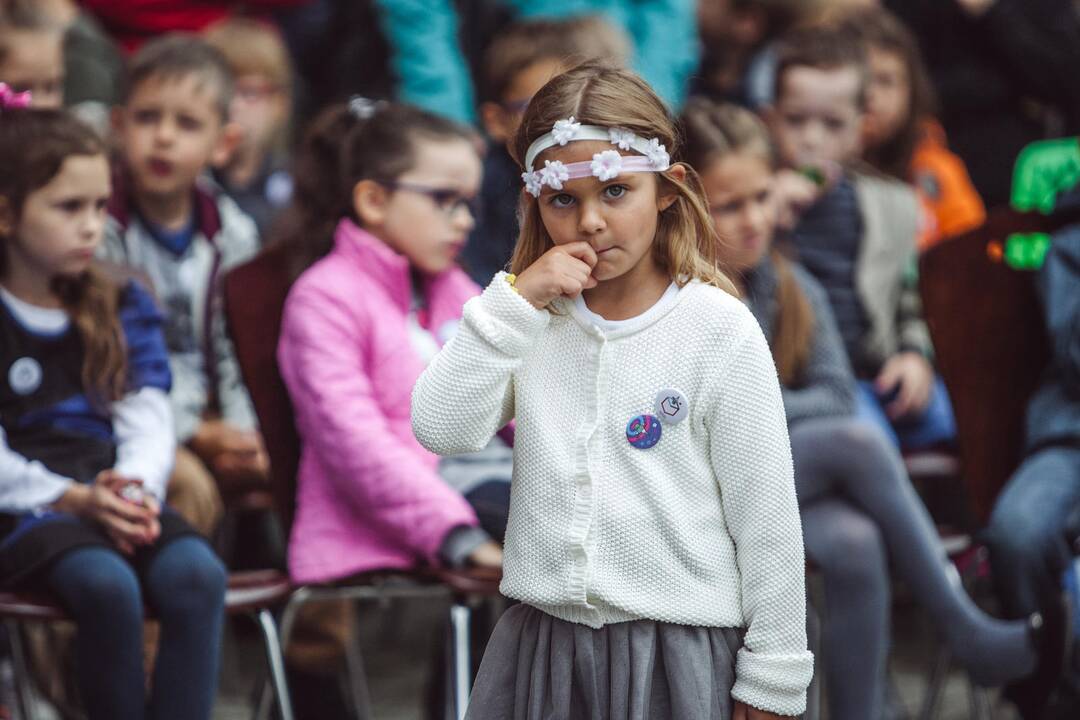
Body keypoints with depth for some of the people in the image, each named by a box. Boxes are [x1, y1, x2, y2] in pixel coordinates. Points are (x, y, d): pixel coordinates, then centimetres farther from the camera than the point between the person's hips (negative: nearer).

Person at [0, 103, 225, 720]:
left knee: (197, 574, -27)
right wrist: (73, 499, -17)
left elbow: (148, 420, 8)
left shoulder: (121, 308, 15)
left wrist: (136, 490, -13)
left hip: (114, 499, 4)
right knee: (107, 585, -34)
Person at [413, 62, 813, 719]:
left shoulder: (718, 331, -8)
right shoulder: (533, 318, 5)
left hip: (677, 650, -3)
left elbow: (766, 517, -5)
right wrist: (515, 302, -12)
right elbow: (440, 430, -8)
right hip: (542, 638, 4)